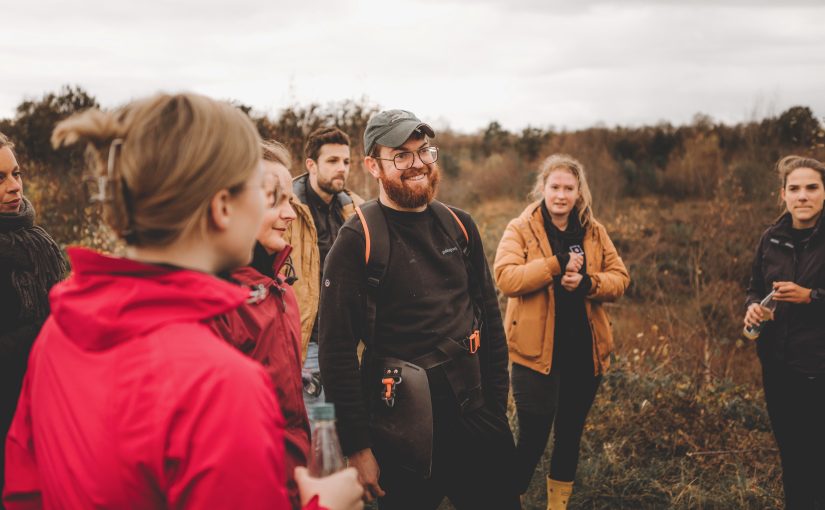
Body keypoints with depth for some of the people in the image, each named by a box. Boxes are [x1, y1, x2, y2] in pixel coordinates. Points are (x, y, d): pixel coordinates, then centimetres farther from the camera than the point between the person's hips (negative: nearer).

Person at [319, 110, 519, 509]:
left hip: (473, 410, 5)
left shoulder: (459, 226, 4)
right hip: (403, 420, -4)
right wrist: (357, 447, -12)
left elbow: (489, 318, 12)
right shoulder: (357, 240, -11)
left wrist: (497, 404, 10)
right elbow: (337, 350, -13)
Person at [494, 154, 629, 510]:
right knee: (534, 436, -2)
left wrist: (587, 283, -16)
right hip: (537, 351, -4)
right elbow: (505, 277, -19)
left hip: (585, 351, 5)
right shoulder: (520, 229, -5)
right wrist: (557, 264, -23)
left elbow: (620, 278, 3)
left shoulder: (593, 231, 7)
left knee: (571, 433, 16)